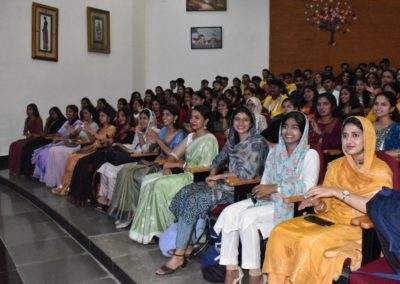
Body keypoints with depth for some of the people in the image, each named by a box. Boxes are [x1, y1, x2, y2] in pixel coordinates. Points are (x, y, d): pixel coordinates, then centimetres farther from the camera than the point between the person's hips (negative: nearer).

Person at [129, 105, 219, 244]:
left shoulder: (209, 139, -9)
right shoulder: (190, 136, 18)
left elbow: (204, 168, -18)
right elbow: (174, 153, 15)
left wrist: (176, 164, -13)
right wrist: (167, 165, -8)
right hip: (184, 173, 9)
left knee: (160, 185, -25)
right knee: (148, 180, -8)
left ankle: (163, 228, -12)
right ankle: (147, 229, -9)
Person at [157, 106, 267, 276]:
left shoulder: (257, 142, -9)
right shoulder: (232, 141, 15)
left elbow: (248, 174, -16)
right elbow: (218, 161, 22)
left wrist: (219, 176, -10)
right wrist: (213, 174, -1)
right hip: (225, 183, 8)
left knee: (194, 200, -22)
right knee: (185, 192, -11)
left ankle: (179, 256, -14)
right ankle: (188, 246, -9)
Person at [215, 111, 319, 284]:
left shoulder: (310, 154, -2)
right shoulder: (274, 151, 18)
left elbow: (308, 186, -16)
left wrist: (274, 188, -20)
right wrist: (263, 190, -9)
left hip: (291, 204, -6)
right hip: (268, 199, 6)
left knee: (247, 216, -29)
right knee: (229, 212, -19)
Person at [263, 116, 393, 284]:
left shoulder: (380, 170, -4)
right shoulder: (335, 166, 11)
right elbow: (326, 208, 11)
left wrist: (337, 192, -23)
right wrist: (317, 203, -12)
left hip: (359, 227, -5)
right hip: (330, 220, 5)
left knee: (311, 242, -31)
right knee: (279, 233, -17)